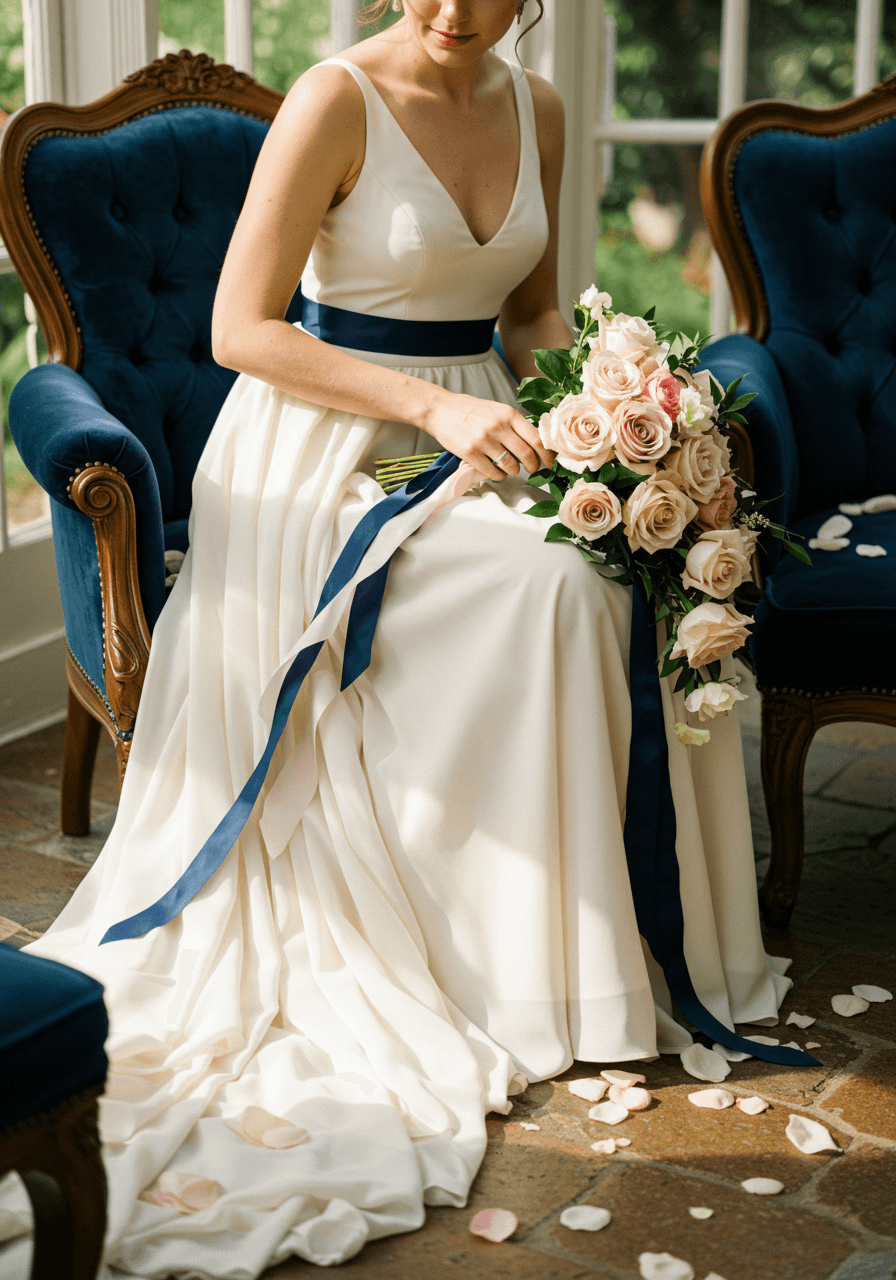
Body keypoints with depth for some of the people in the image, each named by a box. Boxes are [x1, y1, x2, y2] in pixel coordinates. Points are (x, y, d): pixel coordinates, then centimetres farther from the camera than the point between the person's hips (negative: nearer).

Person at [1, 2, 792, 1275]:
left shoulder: (536, 110, 8)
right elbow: (242, 329, -15)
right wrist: (432, 408, -23)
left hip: (478, 439, 6)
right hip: (330, 453, -6)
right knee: (548, 588, -28)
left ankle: (643, 942, -4)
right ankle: (526, 974, -14)